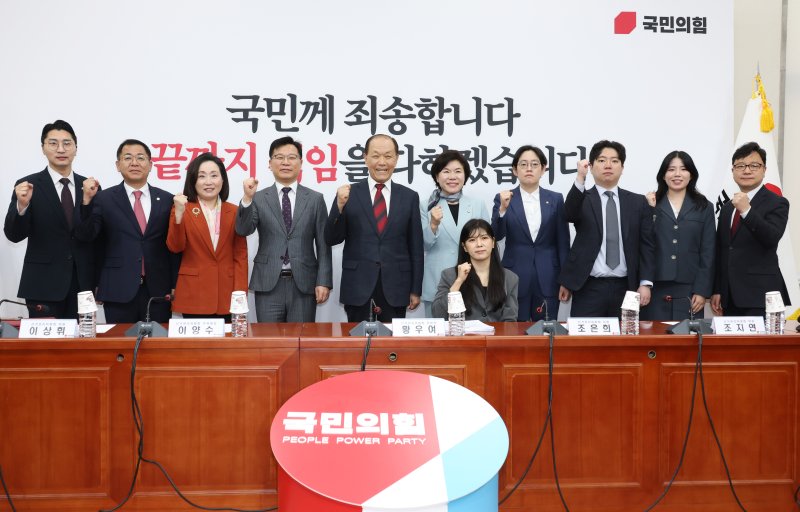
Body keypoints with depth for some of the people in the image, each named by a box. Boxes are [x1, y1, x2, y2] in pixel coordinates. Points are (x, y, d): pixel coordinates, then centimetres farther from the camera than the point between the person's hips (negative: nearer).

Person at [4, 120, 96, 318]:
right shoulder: (27, 186, -2)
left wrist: (98, 282, 9)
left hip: (82, 285, 3)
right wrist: (22, 205, -25)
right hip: (43, 286, -3)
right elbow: (14, 235, -6)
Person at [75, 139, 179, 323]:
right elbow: (85, 235, -6)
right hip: (118, 291, -1)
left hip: (158, 291, 1)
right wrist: (87, 200, -19)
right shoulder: (103, 199, 3)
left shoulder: (166, 200, 7)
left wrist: (175, 286, 4)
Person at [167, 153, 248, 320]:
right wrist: (178, 214, -21)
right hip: (194, 296, -2)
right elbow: (175, 247, -7)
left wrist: (240, 294, -4)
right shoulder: (182, 209, 4)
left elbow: (240, 255, 5)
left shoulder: (234, 212, 9)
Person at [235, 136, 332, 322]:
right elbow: (243, 230, -7)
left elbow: (323, 244, 4)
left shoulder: (315, 199, 7)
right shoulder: (259, 199, 6)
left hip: (304, 284, 0)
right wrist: (247, 198, -21)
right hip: (268, 285, 0)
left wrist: (323, 282, -4)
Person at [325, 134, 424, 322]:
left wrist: (416, 290, 5)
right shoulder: (349, 194, 1)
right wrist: (340, 205, -16)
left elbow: (416, 247, 7)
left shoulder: (409, 197, 5)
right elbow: (331, 239, -1)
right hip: (357, 285, -1)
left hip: (395, 287, 1)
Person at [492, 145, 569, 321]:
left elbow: (563, 242, 6)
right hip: (515, 277, -1)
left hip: (547, 279, 1)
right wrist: (503, 208, -27)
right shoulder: (503, 199, 2)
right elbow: (496, 235, -10)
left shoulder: (556, 199, 6)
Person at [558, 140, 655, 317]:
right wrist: (580, 178, -32)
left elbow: (647, 245, 7)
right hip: (589, 288, -2)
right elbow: (570, 214, -18)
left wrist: (645, 283, -3)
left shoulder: (638, 202, 11)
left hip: (625, 288, 2)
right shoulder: (581, 199, 5)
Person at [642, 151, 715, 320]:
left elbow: (707, 253, 5)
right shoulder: (651, 204, 6)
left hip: (689, 291, 1)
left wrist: (702, 290, -2)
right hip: (655, 290, -1)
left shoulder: (704, 207, 9)